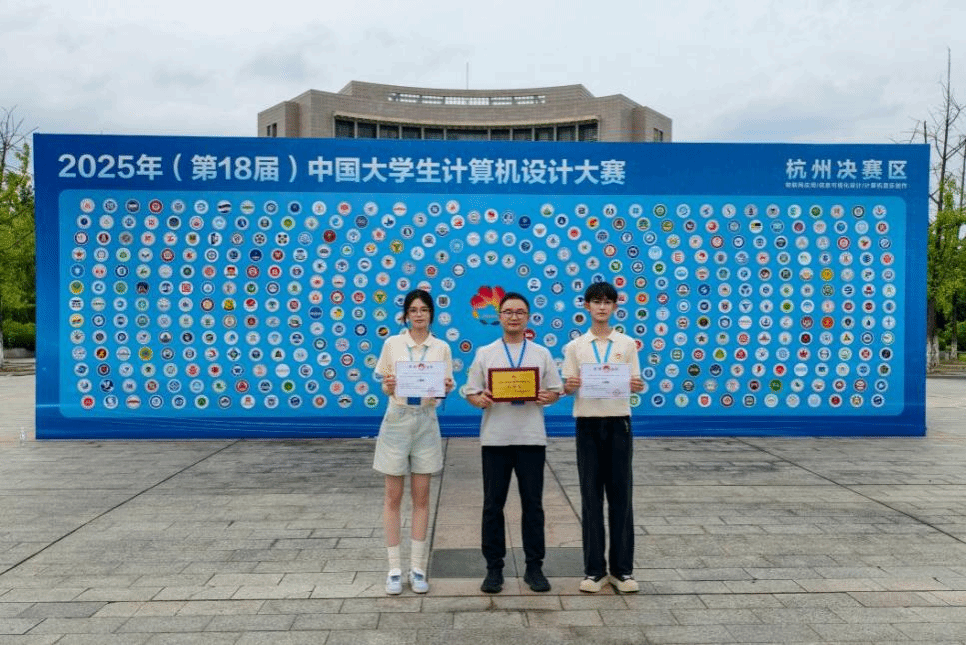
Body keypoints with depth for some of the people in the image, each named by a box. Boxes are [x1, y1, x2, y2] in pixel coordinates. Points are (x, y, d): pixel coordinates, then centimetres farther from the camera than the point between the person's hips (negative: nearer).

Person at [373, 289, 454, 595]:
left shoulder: (441, 348, 3)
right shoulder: (392, 344, 0)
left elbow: (447, 388, 3)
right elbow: (385, 387, 3)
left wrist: (445, 388, -19)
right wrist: (389, 386, -19)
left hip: (426, 421, 1)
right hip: (397, 420, -1)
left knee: (421, 497, 7)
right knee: (393, 497, 4)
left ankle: (417, 567, 17)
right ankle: (395, 568, 15)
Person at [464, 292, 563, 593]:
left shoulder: (541, 354, 8)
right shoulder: (484, 354, 7)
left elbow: (555, 391, 8)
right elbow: (471, 393, 5)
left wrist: (545, 397, -14)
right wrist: (481, 399, -17)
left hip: (531, 438, 0)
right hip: (495, 438, 0)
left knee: (533, 504, 6)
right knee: (493, 505, 5)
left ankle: (534, 566, 18)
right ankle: (494, 567, 17)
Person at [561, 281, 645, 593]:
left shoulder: (627, 344, 6)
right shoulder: (575, 346, 5)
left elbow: (635, 382, 5)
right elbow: (568, 387, 4)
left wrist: (637, 387, -18)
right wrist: (569, 387, -19)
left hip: (618, 421, 0)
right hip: (587, 422, 0)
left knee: (621, 494, 3)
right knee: (591, 495, 3)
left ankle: (622, 568, 14)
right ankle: (594, 569, 13)